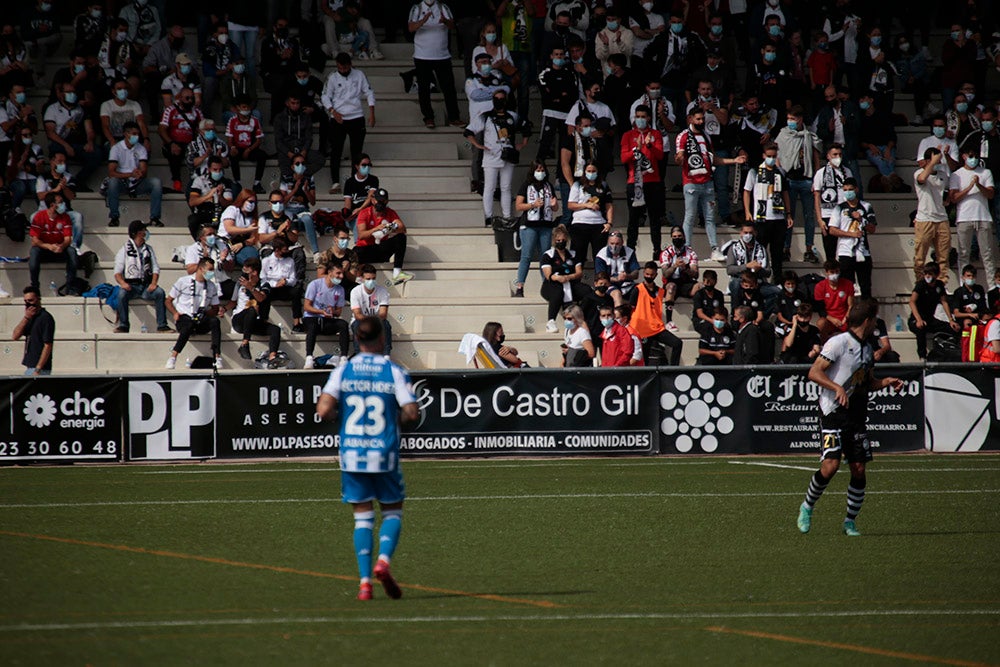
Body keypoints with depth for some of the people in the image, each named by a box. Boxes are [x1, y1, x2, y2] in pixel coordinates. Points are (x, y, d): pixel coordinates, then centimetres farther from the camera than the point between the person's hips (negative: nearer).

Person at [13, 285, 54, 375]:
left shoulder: (46, 318, -11)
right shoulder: (31, 318, 15)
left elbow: (48, 346, -16)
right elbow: (15, 336, 7)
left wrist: (38, 370, -20)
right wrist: (26, 318, -5)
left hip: (40, 368, -9)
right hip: (29, 367, 9)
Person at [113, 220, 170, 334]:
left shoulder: (149, 249, 18)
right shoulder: (124, 250, 8)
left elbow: (155, 269, 11)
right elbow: (117, 273, 2)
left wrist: (153, 283, -9)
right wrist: (122, 283, -20)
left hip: (146, 285, 2)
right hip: (131, 285, -2)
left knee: (160, 292, -27)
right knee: (122, 294, -34)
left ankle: (162, 326, -27)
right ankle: (123, 326, -28)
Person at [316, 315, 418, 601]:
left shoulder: (342, 371, -1)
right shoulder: (395, 372, -5)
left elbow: (324, 410, -11)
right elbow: (412, 414, -12)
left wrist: (340, 414, 10)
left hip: (351, 455, 2)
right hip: (384, 454, -2)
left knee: (362, 517, 8)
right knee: (392, 512, 13)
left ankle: (365, 580, -2)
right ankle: (383, 560, -13)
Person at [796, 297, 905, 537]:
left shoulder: (867, 349, 15)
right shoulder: (838, 343, -9)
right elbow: (814, 372, -14)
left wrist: (886, 382, 9)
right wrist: (837, 388, -27)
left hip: (857, 417, 7)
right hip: (833, 412, -7)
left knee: (859, 470, 1)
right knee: (830, 465, -17)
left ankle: (850, 521, 13)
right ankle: (807, 507, 5)